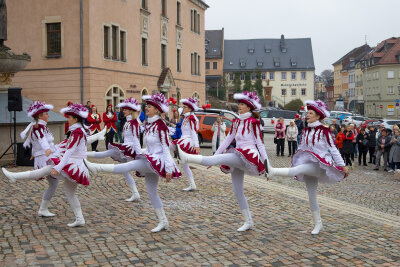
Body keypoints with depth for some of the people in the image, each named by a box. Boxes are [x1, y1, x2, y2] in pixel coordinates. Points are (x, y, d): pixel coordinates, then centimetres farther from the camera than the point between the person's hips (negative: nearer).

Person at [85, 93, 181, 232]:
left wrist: (168, 170, -17)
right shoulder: (148, 124, 12)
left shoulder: (160, 126, -14)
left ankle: (96, 167, -21)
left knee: (128, 166, -21)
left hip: (158, 161, -10)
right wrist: (142, 155, 18)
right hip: (149, 161, 10)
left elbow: (166, 148, -16)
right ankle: (163, 222, 18)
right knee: (151, 191, 10)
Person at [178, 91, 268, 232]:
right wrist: (215, 154, 13)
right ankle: (248, 222, 15)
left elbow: (260, 143, -5)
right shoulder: (236, 122, 16)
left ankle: (186, 157, -38)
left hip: (249, 155, -8)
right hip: (237, 158, 8)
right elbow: (228, 140, 18)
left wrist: (266, 162, -8)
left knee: (217, 160, -29)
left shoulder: (253, 122, -4)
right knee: (237, 191, 7)